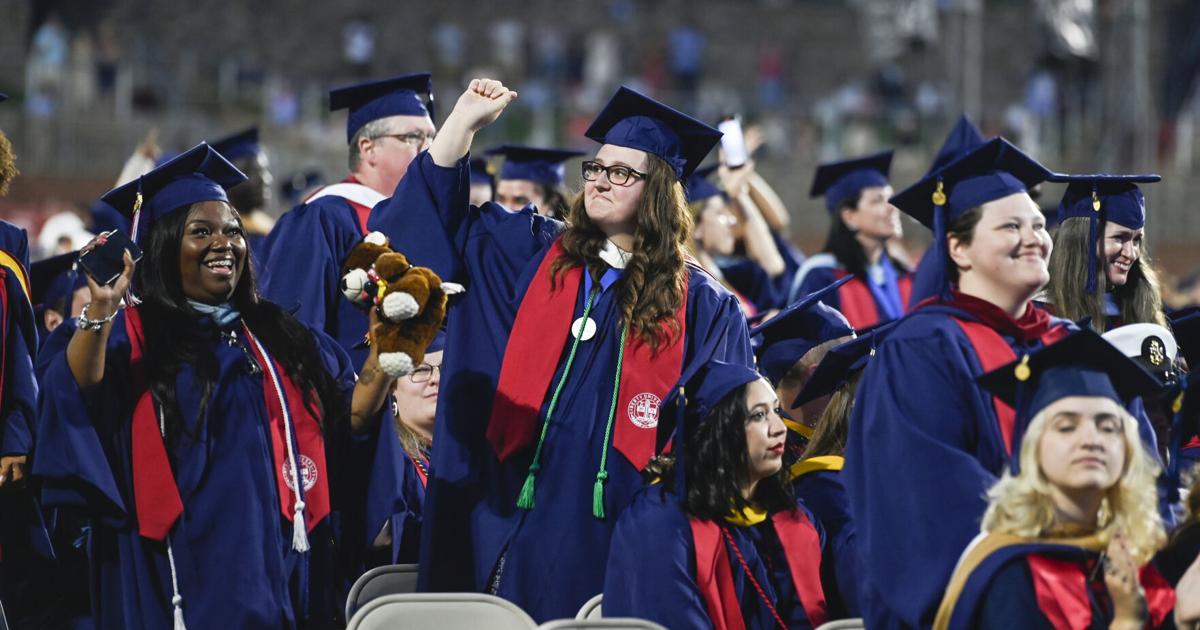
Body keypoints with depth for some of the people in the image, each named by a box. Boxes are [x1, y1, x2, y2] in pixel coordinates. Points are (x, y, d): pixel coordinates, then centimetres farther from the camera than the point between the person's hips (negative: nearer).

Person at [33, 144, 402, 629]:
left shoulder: (281, 340, 16)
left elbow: (349, 420, 11)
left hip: (280, 567, 4)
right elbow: (75, 398, -18)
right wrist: (99, 312, -34)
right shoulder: (129, 336, 1)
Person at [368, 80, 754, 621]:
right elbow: (428, 222, 9)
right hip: (519, 525, 2)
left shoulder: (701, 308, 6)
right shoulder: (533, 255, 13)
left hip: (619, 534, -2)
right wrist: (465, 121, 2)